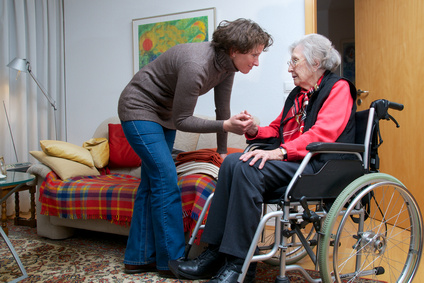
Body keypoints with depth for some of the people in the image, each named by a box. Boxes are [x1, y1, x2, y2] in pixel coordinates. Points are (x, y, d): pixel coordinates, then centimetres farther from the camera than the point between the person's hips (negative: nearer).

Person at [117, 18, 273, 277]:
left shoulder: (226, 65, -8)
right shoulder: (196, 64, -33)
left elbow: (223, 108, 0)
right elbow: (182, 120, -27)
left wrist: (223, 152, 5)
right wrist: (225, 125, -36)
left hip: (164, 114, 9)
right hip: (139, 110, -9)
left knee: (153, 183, 8)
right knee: (166, 181, -12)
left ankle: (140, 258, 18)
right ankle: (172, 260, 0)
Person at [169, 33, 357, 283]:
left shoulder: (338, 88, 0)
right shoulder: (297, 94, 26)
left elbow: (323, 134, -16)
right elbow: (277, 129, 30)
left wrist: (279, 152, -26)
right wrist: (254, 130, 7)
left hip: (318, 166, -8)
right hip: (289, 161, 8)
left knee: (248, 168, -29)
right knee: (233, 162, -17)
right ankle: (216, 253, -19)